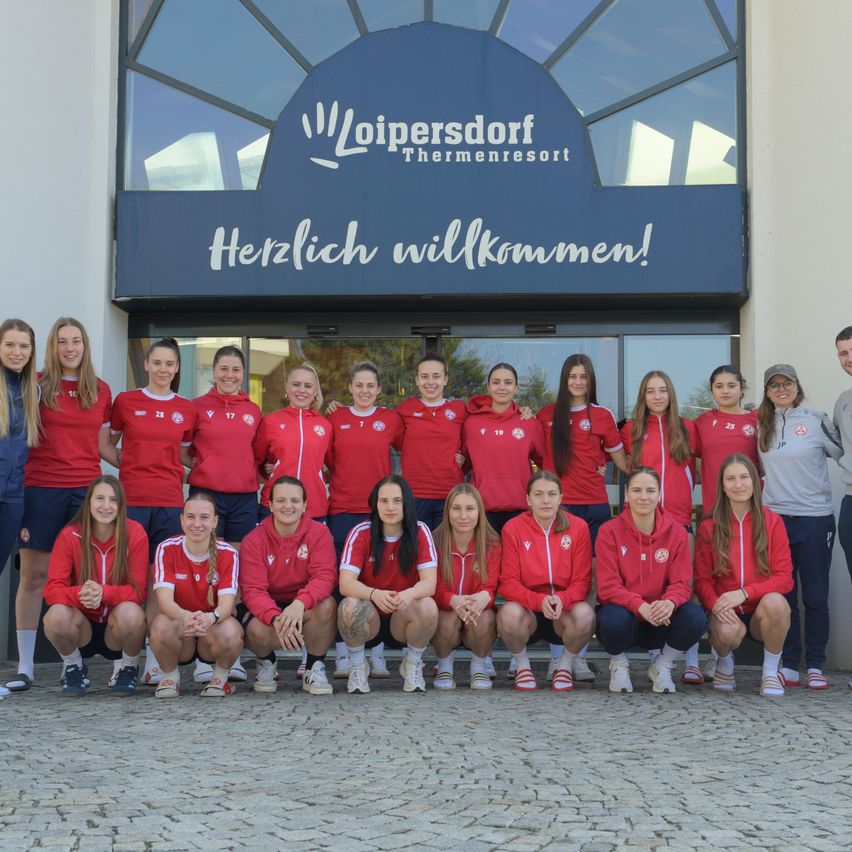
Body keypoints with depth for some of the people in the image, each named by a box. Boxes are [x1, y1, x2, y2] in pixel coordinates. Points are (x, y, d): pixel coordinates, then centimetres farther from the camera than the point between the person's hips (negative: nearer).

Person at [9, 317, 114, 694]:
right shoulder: (37, 386, 3)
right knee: (34, 574, -1)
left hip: (86, 489, 2)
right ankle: (25, 667, 6)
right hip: (41, 490, -2)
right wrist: (17, 487, -7)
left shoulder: (101, 391, 11)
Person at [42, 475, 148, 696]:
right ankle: (73, 667, 2)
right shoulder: (70, 536, -9)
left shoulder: (135, 533, -10)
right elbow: (52, 590, -14)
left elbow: (139, 590, -13)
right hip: (82, 629, 1)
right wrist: (79, 593, -37)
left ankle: (129, 668, -1)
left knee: (130, 613, -35)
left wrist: (104, 593, -34)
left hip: (118, 629, -1)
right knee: (56, 615, -32)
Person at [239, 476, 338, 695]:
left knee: (326, 604, -33)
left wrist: (300, 603, -43)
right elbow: (253, 590, -18)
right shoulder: (254, 540, -11)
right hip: (267, 607, 0)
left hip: (306, 609, 0)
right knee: (257, 631, -33)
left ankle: (315, 669, -7)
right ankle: (266, 663, 9)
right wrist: (276, 618, -39)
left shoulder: (319, 533, -10)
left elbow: (325, 576, -22)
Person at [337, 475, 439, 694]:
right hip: (369, 620, 0)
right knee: (349, 606, -33)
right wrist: (374, 594, -43)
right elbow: (345, 583, -21)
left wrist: (409, 594, -42)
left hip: (403, 619, 1)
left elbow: (429, 583, -18)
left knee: (428, 607, -31)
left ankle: (412, 664, -1)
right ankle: (357, 665, -4)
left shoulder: (420, 532, -9)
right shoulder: (361, 533, -10)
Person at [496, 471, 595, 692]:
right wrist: (539, 600, -27)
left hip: (564, 609, 1)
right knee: (509, 614, -35)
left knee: (585, 614, -33)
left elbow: (582, 581, -3)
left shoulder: (578, 526, -2)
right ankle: (522, 665, -2)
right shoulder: (513, 528, -5)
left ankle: (565, 665, -1)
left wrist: (562, 599, -26)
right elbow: (508, 583, -8)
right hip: (527, 609, -1)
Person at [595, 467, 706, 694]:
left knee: (696, 617, -28)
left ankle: (661, 666, 3)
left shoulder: (676, 531, -2)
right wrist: (641, 606, -32)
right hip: (624, 611, -2)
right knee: (613, 620, -37)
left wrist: (669, 603, -30)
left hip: (660, 620, 2)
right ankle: (618, 664, 1)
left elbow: (681, 582, -5)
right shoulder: (609, 532, -8)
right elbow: (608, 586, -13)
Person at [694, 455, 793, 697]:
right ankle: (725, 664, 4)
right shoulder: (708, 527, 4)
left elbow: (784, 577, -5)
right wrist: (716, 604, -21)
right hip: (726, 613, 0)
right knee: (728, 631, -35)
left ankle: (770, 672, -10)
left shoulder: (772, 522, 1)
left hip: (761, 612, 0)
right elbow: (702, 579, 1)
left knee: (775, 602, -35)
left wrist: (745, 592, -21)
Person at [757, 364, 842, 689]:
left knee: (815, 597, 2)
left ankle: (815, 667, 10)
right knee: (782, 596, 4)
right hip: (774, 519, 3)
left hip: (815, 519, -3)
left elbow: (845, 454, 5)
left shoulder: (817, 421, -1)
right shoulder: (762, 425, 9)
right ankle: (789, 666, 10)